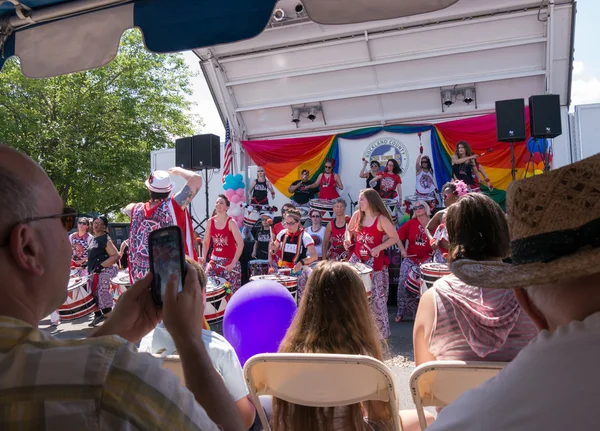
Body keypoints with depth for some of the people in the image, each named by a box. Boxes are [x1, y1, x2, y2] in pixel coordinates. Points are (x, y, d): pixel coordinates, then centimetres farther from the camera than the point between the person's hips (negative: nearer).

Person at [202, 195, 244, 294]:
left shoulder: (231, 222, -12)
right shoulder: (210, 222, 2)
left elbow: (240, 244, -17)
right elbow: (206, 242, 11)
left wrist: (233, 263, -21)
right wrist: (204, 257, -4)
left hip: (229, 260, -4)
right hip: (214, 260, 5)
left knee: (231, 291, -3)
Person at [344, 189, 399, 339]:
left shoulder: (381, 219, -13)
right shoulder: (357, 214, 2)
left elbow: (395, 238, -9)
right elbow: (349, 230, 18)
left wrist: (378, 248, -19)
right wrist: (348, 239, -4)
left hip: (374, 262, -5)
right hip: (356, 259, 5)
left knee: (376, 297, 0)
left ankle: (382, 332, 14)